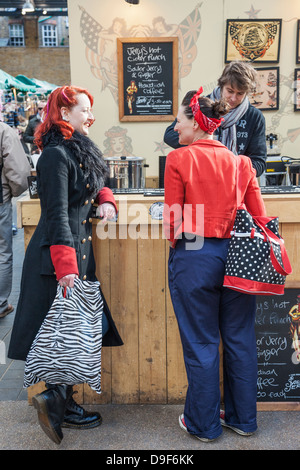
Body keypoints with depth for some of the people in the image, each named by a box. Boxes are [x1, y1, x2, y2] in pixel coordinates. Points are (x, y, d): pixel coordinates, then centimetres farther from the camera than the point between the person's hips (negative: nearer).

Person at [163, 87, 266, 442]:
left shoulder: (179, 159, -8)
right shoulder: (241, 161, 3)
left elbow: (174, 219, -7)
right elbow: (260, 216, 2)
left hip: (194, 258, -4)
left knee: (200, 344, 9)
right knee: (240, 339, 16)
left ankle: (203, 424, 25)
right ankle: (243, 419, 31)